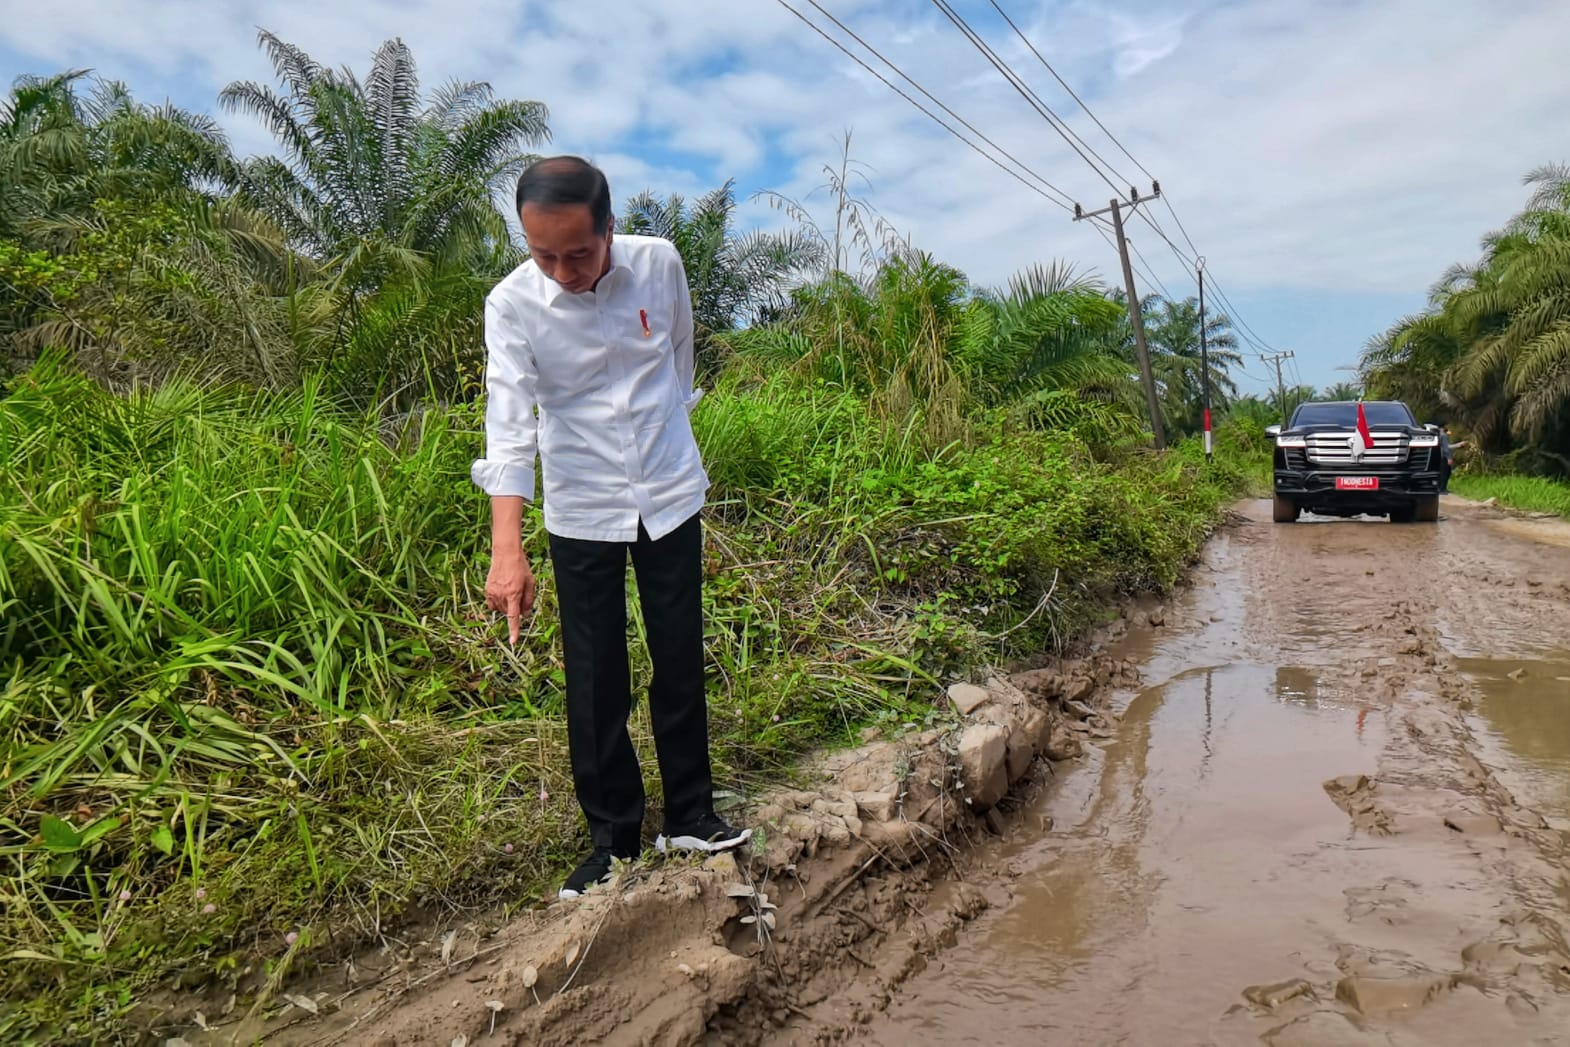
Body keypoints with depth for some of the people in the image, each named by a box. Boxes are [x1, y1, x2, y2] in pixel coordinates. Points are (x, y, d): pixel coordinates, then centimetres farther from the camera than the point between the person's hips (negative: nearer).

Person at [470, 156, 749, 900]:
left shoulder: (659, 263, -8)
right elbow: (508, 422, -23)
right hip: (581, 512, -1)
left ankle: (690, 816, 26)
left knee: (681, 664, 9)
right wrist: (506, 549, -33)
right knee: (595, 681, 4)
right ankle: (612, 838, 21)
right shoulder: (513, 304, -14)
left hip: (670, 496, 2)